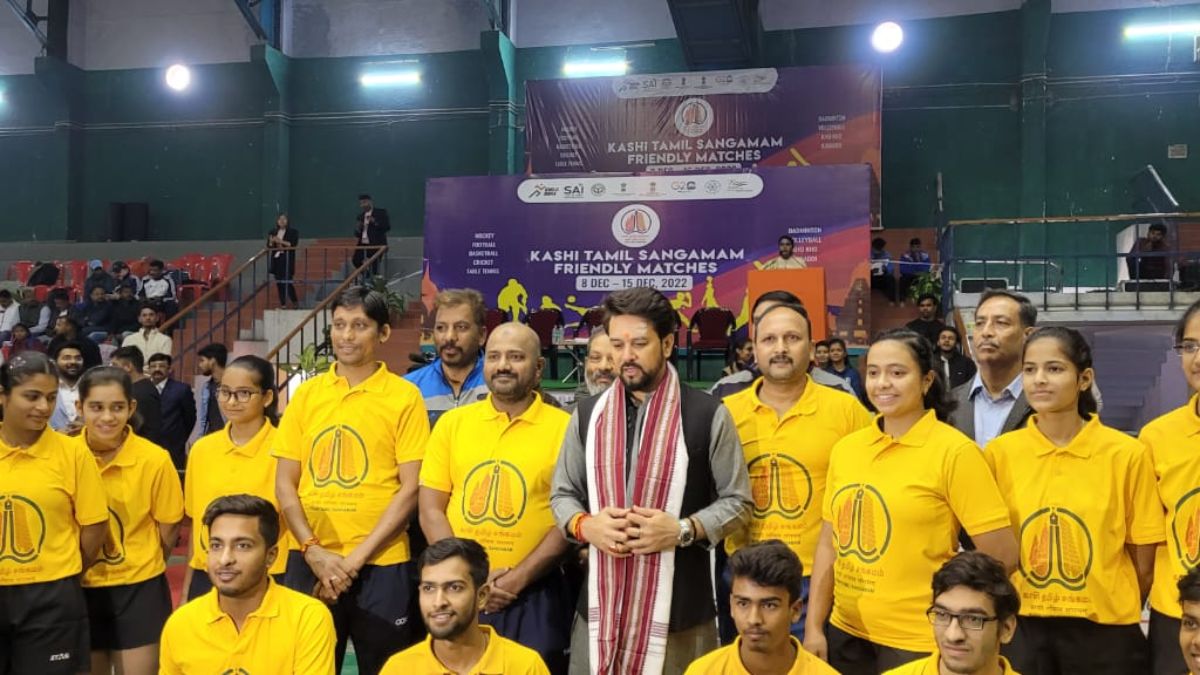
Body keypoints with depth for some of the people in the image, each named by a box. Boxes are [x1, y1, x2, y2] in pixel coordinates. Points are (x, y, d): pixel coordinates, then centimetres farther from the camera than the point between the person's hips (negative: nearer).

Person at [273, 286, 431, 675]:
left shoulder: (404, 396, -4)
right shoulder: (306, 394, 6)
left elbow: (411, 489, -7)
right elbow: (285, 484, 5)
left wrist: (356, 558, -12)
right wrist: (314, 551, -7)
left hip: (379, 565, -3)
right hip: (310, 562, 3)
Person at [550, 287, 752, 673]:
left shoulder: (707, 414, -3)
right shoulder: (587, 415, 7)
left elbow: (738, 502, 1)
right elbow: (562, 495, 14)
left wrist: (683, 530, -15)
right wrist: (585, 525, -8)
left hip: (681, 609, -2)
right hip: (601, 604, 3)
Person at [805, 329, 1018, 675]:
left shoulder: (954, 451, -12)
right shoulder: (845, 448, 2)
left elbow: (1001, 555, -12)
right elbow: (829, 543, 7)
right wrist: (813, 627, 4)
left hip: (917, 641, -4)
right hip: (846, 633, 5)